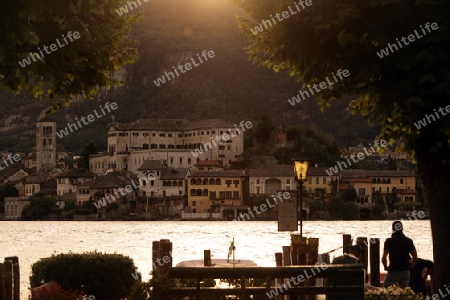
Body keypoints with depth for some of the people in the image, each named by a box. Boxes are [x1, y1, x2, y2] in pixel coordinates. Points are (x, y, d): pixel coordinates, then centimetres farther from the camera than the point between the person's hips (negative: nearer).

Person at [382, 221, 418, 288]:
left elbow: (384, 258, -11)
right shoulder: (408, 241, 4)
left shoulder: (389, 241, -7)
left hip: (393, 271, -3)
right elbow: (415, 258, 2)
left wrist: (386, 267, 6)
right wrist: (409, 267, 13)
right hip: (405, 272, 3)